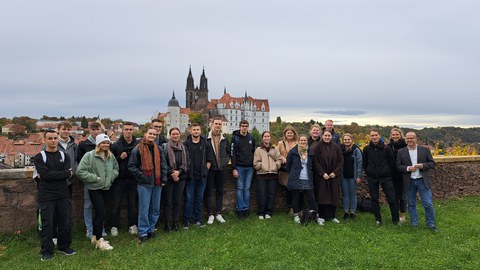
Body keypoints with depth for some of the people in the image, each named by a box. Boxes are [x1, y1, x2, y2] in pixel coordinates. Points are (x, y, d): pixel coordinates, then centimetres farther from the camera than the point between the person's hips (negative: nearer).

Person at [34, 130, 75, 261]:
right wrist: (64, 173, -12)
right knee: (47, 224, 4)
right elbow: (45, 174, -16)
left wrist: (50, 175, -13)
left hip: (63, 195, 3)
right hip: (46, 196, -3)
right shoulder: (39, 157, 0)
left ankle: (64, 246, 28)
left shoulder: (64, 156, 9)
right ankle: (46, 251, 19)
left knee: (66, 222, 9)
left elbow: (69, 173, -7)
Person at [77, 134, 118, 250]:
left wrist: (111, 176, 1)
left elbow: (116, 168, 19)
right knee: (102, 213, -9)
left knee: (99, 213, 16)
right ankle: (99, 240, 5)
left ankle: (95, 237, 31)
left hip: (106, 188, 6)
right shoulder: (89, 155, -14)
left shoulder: (110, 156, 5)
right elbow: (80, 171, -16)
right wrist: (95, 178, -16)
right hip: (94, 189, -6)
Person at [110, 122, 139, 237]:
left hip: (133, 179, 1)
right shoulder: (116, 145, -2)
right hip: (119, 179, -1)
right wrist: (120, 157, -16)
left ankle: (132, 225, 22)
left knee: (132, 203, 10)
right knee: (117, 204, 7)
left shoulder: (138, 144, 1)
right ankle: (114, 226, 19)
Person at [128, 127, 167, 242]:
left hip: (157, 183, 5)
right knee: (144, 209, -1)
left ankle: (151, 229, 25)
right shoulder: (138, 149, -4)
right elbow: (131, 166, -4)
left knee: (155, 209, 11)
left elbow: (163, 165, 12)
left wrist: (163, 179, 5)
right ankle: (143, 232, 10)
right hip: (144, 184, -4)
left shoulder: (159, 149, 9)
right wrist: (141, 176, -12)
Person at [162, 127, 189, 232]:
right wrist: (172, 172, -14)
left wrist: (179, 171, -11)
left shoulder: (183, 147, 9)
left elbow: (186, 162, 4)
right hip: (168, 177, -3)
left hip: (180, 177, 3)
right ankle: (167, 223, 11)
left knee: (177, 201, 8)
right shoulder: (164, 147, -3)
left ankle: (175, 222, 18)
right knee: (168, 201, 1)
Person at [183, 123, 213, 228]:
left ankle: (197, 220, 21)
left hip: (202, 176, 3)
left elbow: (209, 159, 11)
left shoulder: (205, 144, 6)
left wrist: (205, 169, 2)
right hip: (190, 176, -3)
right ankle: (186, 221, 11)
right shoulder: (185, 144, -4)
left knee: (199, 199, 11)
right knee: (189, 199, 1)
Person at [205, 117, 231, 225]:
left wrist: (226, 161, 3)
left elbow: (228, 151, 16)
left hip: (221, 168, 4)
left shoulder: (224, 138, 8)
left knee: (220, 191, 9)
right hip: (210, 168, -3)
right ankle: (210, 214, 11)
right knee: (208, 191, 2)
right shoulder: (206, 138, -5)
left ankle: (218, 213, 20)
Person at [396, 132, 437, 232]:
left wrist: (423, 165, -16)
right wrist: (408, 168, -17)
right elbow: (398, 166, 1)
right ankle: (414, 224, 23)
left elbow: (432, 163, 3)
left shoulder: (425, 150, 2)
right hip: (409, 182, 1)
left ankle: (431, 224, 16)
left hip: (423, 181, -1)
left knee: (428, 204, 1)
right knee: (411, 204, 10)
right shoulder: (401, 152, 2)